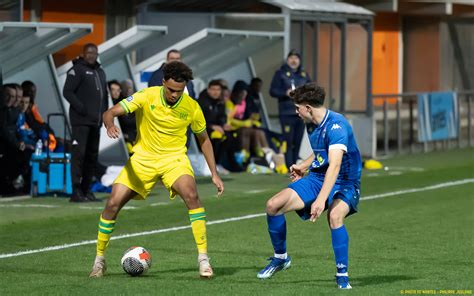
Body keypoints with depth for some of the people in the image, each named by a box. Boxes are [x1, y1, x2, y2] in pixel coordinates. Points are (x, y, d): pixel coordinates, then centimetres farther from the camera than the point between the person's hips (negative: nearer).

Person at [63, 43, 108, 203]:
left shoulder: (100, 72, 20)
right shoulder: (77, 70, -4)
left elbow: (104, 94, 26)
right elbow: (67, 91, -12)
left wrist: (105, 112, 13)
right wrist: (80, 107, -19)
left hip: (96, 121, 8)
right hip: (81, 120, -8)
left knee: (92, 156, 9)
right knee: (79, 154, -12)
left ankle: (86, 190, 15)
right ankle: (76, 191, -14)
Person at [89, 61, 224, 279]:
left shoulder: (192, 107, -8)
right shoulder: (147, 96, -14)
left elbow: (204, 139, 9)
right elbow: (111, 112, -18)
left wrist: (214, 174, 7)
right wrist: (110, 125, -43)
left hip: (174, 159, 0)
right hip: (142, 159, 0)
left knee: (191, 196, -29)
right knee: (113, 204, -10)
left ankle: (203, 258, -21)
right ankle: (99, 260, 9)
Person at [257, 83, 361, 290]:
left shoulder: (336, 125, -25)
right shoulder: (316, 125, 3)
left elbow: (334, 166, -37)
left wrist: (321, 200, -44)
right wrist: (304, 166, 24)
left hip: (344, 183, -8)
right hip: (317, 178, 8)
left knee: (334, 216, -39)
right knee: (273, 205, -8)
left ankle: (342, 275, -22)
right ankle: (280, 257, 15)